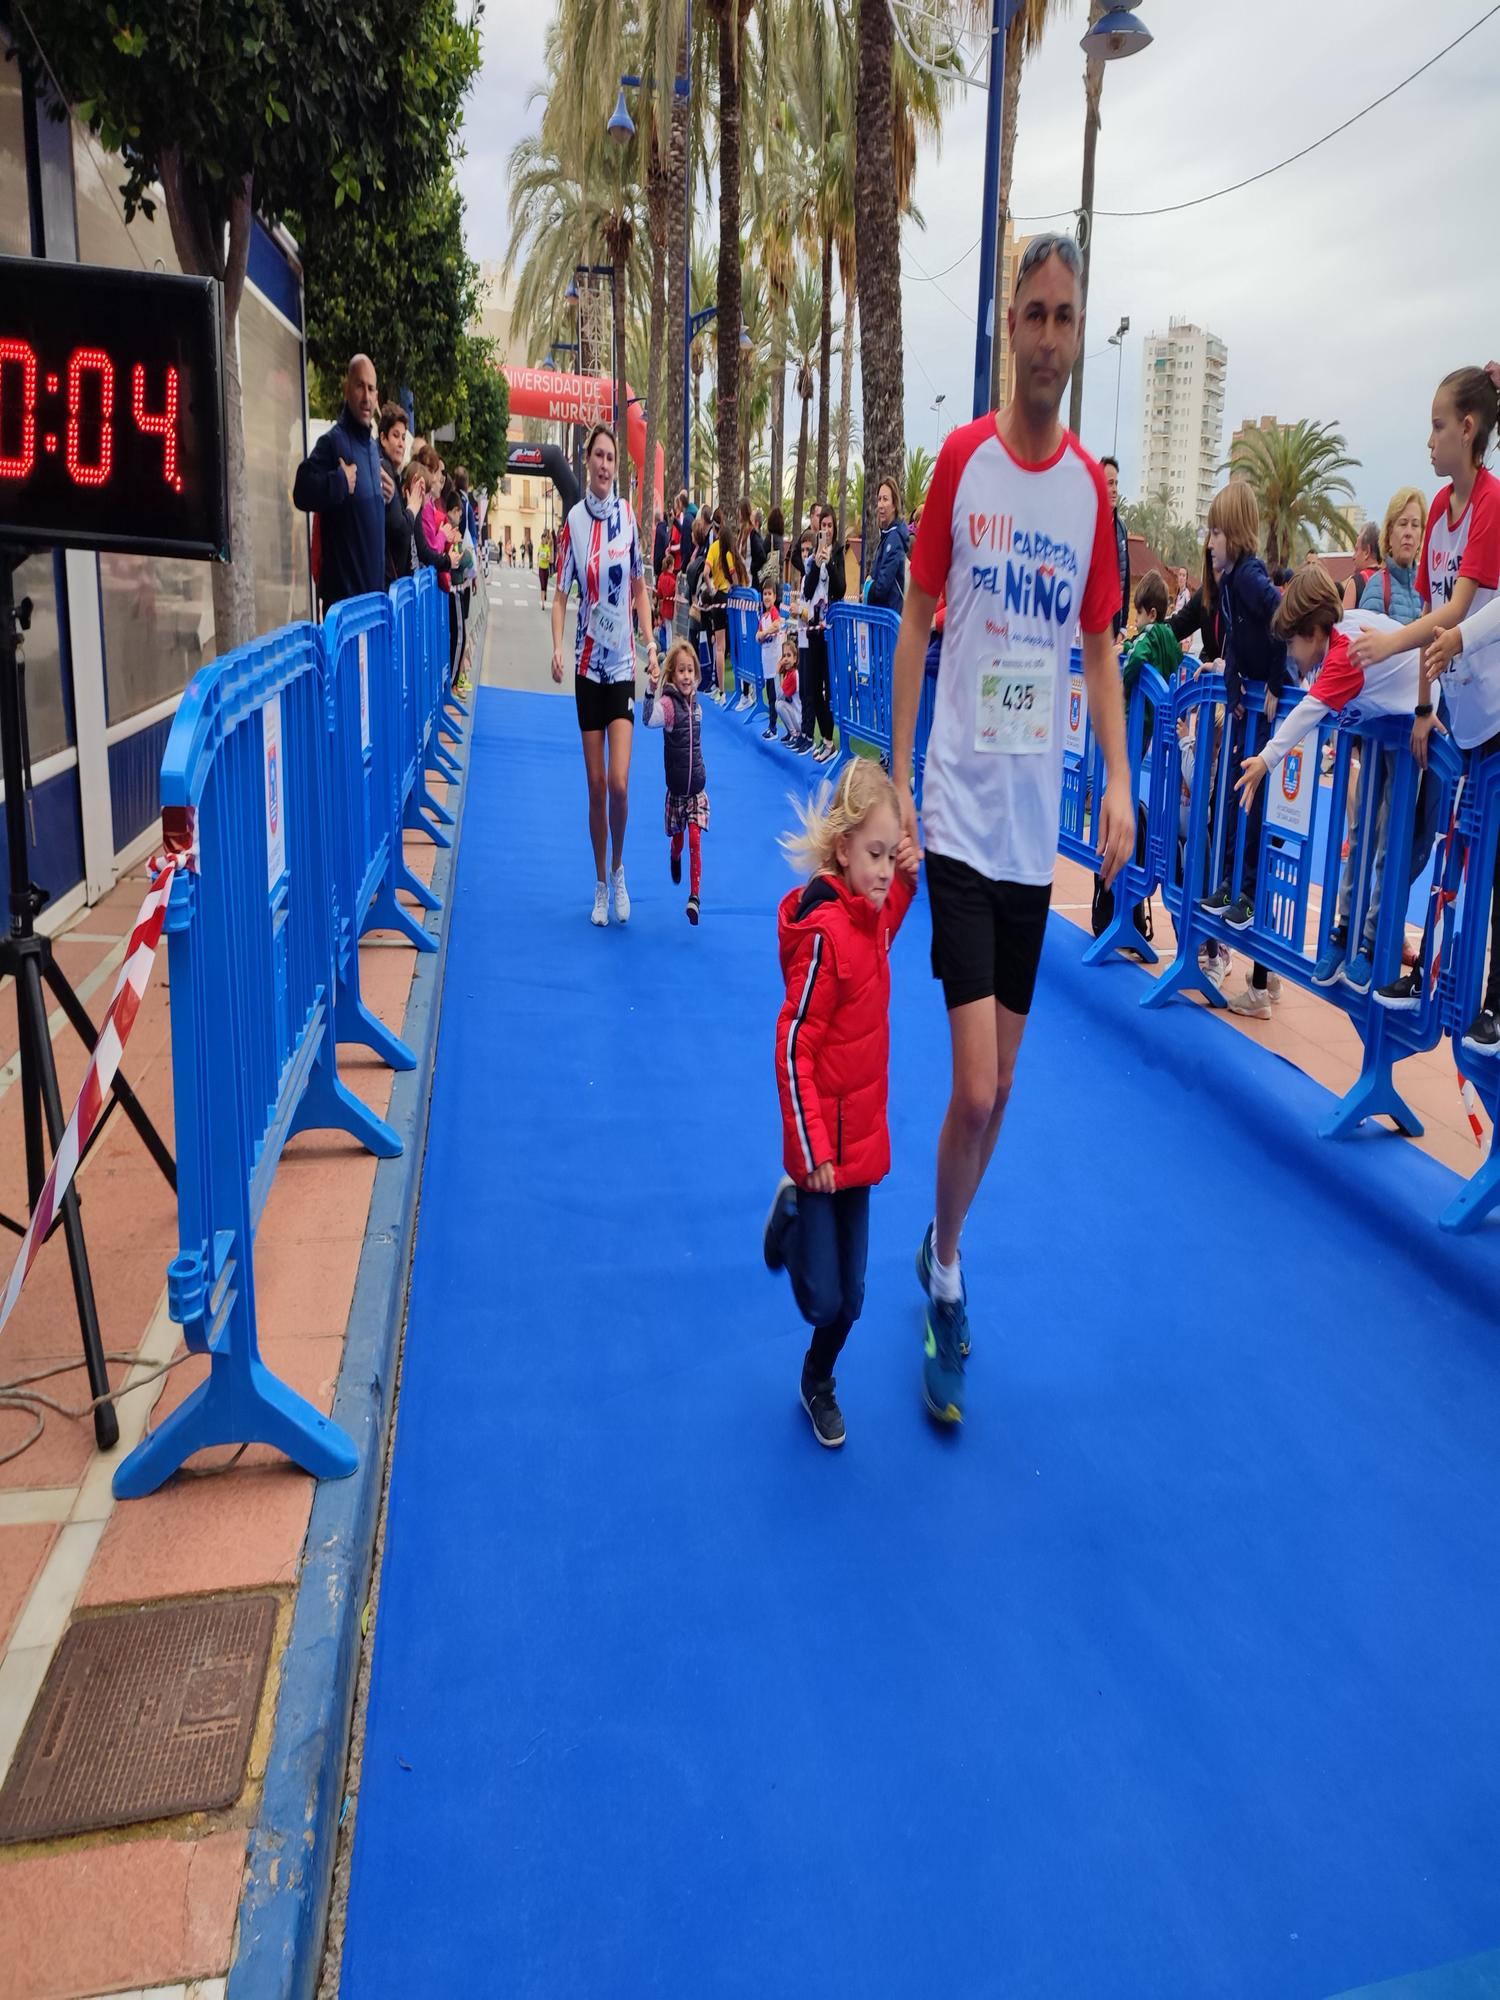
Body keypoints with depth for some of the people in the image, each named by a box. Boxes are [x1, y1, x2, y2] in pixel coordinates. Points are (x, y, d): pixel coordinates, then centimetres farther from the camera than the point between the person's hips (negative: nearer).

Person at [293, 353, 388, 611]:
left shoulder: (375, 446, 16)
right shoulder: (333, 441, -11)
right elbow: (302, 492, -22)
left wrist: (390, 495, 10)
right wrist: (340, 482, -30)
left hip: (374, 583, 9)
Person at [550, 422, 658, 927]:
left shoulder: (628, 514, 2)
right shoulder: (574, 520, -3)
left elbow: (640, 586, 10)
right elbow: (561, 594, -2)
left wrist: (651, 642, 1)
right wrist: (556, 648, -17)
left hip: (623, 662, 1)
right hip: (587, 663, -1)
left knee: (619, 782, -9)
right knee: (596, 785, 4)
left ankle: (619, 872, 15)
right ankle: (600, 886, 19)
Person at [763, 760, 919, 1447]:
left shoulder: (870, 914, 1)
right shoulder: (823, 930, -22)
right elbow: (793, 1048, -21)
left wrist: (908, 876, 9)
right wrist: (813, 1151, -20)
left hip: (863, 1136, 7)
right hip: (823, 1143, -7)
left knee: (850, 1297, 14)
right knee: (821, 1299, -1)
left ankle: (819, 1382, 39)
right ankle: (793, 1208, 27)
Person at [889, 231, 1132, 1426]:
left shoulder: (1092, 484, 6)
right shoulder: (963, 458, -3)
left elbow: (1102, 647, 11)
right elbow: (916, 621, 0)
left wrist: (1119, 779, -3)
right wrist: (895, 780, -4)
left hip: (1038, 817, 4)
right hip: (963, 810, -4)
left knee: (1001, 1087, 12)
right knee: (975, 1088, -9)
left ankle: (945, 1252, 35)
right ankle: (944, 1273, 16)